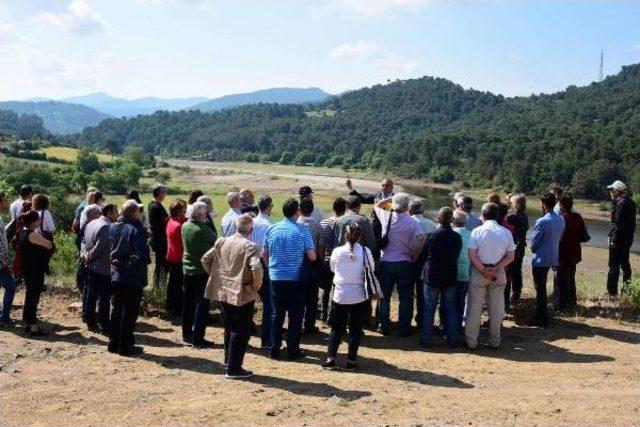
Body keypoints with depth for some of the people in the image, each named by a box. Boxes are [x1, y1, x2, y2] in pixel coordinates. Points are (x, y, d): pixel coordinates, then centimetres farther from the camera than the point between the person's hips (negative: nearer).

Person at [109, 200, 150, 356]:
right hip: (133, 277, -7)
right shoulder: (137, 229, -18)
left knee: (116, 310, 16)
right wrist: (147, 259, -2)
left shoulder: (113, 227, 3)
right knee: (130, 313, 2)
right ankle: (125, 346, 7)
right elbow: (142, 255, -21)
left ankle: (113, 343, 23)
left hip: (116, 276, 7)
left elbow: (109, 249, 10)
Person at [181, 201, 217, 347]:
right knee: (202, 305, -1)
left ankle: (187, 334, 26)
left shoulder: (185, 226, -1)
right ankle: (198, 339, 0)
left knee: (188, 303, 16)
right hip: (202, 270, -7)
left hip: (187, 269, 7)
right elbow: (216, 241, -12)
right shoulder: (203, 229, -23)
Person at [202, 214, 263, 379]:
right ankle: (233, 368, 7)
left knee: (229, 329, 20)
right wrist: (256, 286, -13)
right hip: (242, 295, -6)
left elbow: (205, 259, 8)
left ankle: (228, 364, 28)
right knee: (241, 331, 5)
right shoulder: (250, 247, -17)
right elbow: (256, 268, -29)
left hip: (223, 292, 7)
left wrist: (216, 276, 14)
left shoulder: (222, 242, 3)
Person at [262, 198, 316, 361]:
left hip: (276, 277, 3)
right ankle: (293, 351, 11)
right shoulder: (302, 230, -8)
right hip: (295, 278, -3)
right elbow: (312, 256, -9)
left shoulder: (272, 229, 1)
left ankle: (274, 350, 15)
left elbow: (264, 254, 8)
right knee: (295, 316, 6)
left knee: (277, 315, 12)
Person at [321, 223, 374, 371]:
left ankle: (330, 358, 7)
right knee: (355, 329, 10)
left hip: (340, 296, 0)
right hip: (360, 297, 0)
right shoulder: (365, 251, -10)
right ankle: (351, 360, 11)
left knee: (337, 328, 11)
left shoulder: (337, 251, -9)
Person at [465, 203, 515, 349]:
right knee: (496, 308, 12)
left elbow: (472, 255, -13)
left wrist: (483, 270, -13)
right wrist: (495, 269, -11)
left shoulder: (477, 231, -7)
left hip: (479, 272, -2)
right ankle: (495, 341, 21)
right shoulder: (506, 233, 0)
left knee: (474, 308, 6)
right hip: (499, 273, 2)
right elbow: (510, 257, -5)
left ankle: (471, 341, 11)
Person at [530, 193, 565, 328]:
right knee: (542, 288, 21)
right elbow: (560, 238, 10)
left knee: (540, 290, 3)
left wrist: (534, 251, 5)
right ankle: (541, 314, 31)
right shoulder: (561, 220, 1)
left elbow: (533, 243, -15)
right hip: (553, 258, 7)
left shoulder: (542, 222, -22)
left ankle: (542, 319, 9)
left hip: (540, 260, -7)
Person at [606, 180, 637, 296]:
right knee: (625, 263, 18)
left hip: (618, 239, -10)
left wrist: (614, 239, -20)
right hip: (627, 239, 10)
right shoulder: (630, 202, 13)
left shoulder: (621, 203, -18)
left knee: (614, 266, -6)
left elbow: (618, 224, -22)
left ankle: (612, 291, -4)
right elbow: (631, 223, 16)